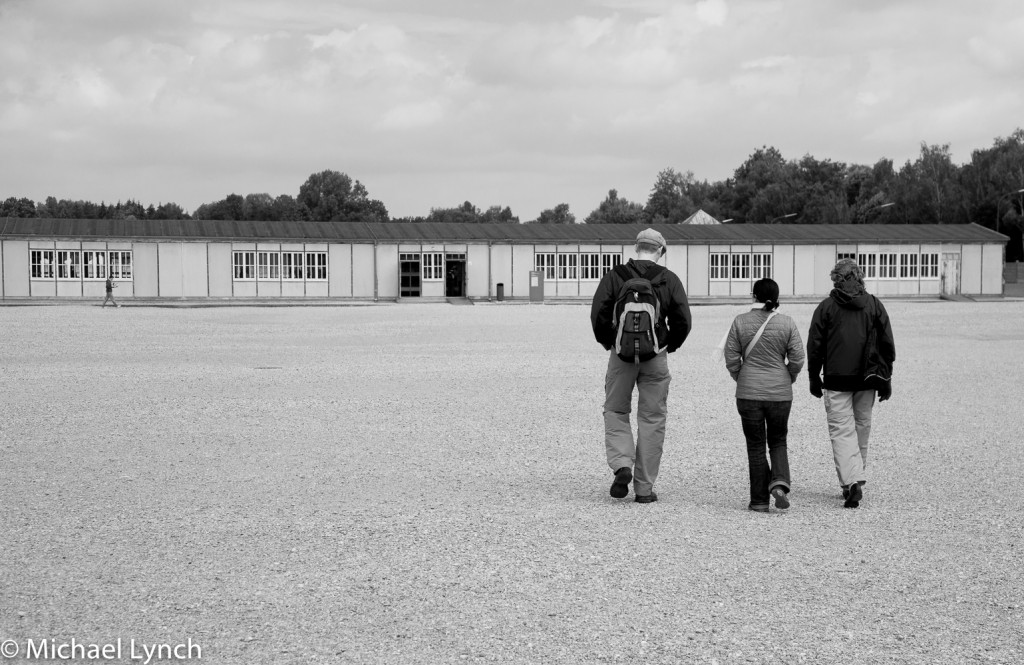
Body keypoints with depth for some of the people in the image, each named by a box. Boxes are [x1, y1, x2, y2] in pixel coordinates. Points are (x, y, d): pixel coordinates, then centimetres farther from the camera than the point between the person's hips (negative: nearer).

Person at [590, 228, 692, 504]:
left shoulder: (614, 276, -2)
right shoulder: (669, 279, -1)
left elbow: (598, 315, -7)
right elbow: (683, 320, -4)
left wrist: (608, 343, 9)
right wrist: (670, 345, 12)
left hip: (622, 355, 0)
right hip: (656, 357, 0)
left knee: (615, 411, 15)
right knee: (652, 419, 7)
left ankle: (621, 465, -9)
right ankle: (644, 488, 9)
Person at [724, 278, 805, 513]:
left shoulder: (740, 322, -4)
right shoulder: (787, 323, -3)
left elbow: (731, 358, -3)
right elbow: (797, 360, -3)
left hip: (748, 393, -1)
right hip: (780, 392, 1)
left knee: (755, 445, 8)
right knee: (778, 441, 17)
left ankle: (759, 500, 9)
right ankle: (779, 482, -8)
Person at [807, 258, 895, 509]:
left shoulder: (826, 307, -2)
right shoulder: (874, 305, 5)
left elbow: (815, 345, -1)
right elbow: (887, 344, 5)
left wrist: (814, 378, 8)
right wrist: (885, 378, 11)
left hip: (837, 381, -3)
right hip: (867, 380, 3)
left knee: (842, 431, -2)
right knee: (862, 429, 15)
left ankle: (852, 482, -16)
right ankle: (857, 480, 22)